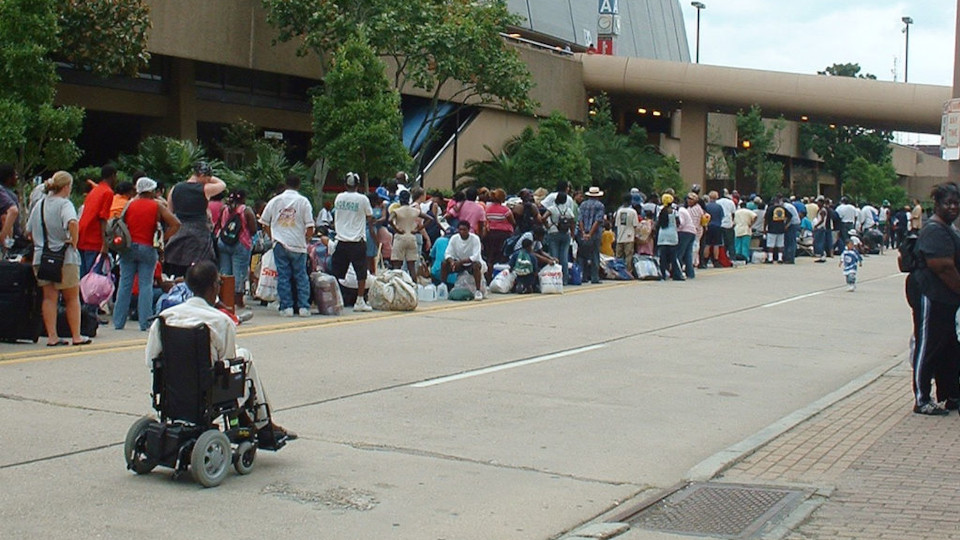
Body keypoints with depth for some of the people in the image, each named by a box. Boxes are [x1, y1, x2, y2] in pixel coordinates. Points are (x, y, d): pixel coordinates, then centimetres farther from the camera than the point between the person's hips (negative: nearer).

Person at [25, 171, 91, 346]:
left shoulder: (39, 204, 10)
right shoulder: (64, 204, -10)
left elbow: (29, 232, 14)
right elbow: (72, 223, -31)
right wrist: (74, 242, -19)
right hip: (64, 258, -5)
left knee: (49, 298, 8)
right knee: (72, 298, 7)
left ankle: (52, 336, 5)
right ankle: (76, 336, 12)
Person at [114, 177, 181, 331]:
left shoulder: (130, 205, 4)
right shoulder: (157, 207, -1)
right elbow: (176, 224, -7)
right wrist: (162, 238, -3)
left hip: (128, 247, 2)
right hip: (147, 249, -2)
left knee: (125, 284, 6)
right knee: (145, 285, 1)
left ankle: (118, 321, 8)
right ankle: (145, 322, -3)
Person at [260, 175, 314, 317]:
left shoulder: (274, 201, 6)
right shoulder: (303, 201, 0)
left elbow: (265, 224, 10)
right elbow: (310, 228, -5)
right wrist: (306, 241, 10)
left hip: (280, 245, 1)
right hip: (298, 245, -1)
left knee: (283, 276, 4)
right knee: (301, 276, 7)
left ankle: (286, 307, 1)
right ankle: (304, 307, 4)